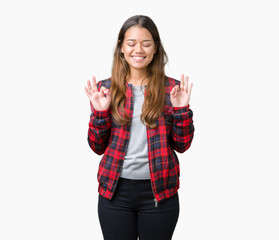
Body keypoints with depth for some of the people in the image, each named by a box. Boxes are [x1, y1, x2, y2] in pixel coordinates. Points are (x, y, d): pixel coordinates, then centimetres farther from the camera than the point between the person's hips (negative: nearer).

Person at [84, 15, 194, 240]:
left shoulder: (172, 88, -1)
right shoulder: (106, 88, 1)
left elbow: (182, 145, 1)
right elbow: (98, 147, 3)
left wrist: (181, 109, -13)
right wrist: (100, 112, -12)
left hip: (159, 190, 0)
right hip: (115, 190, 1)